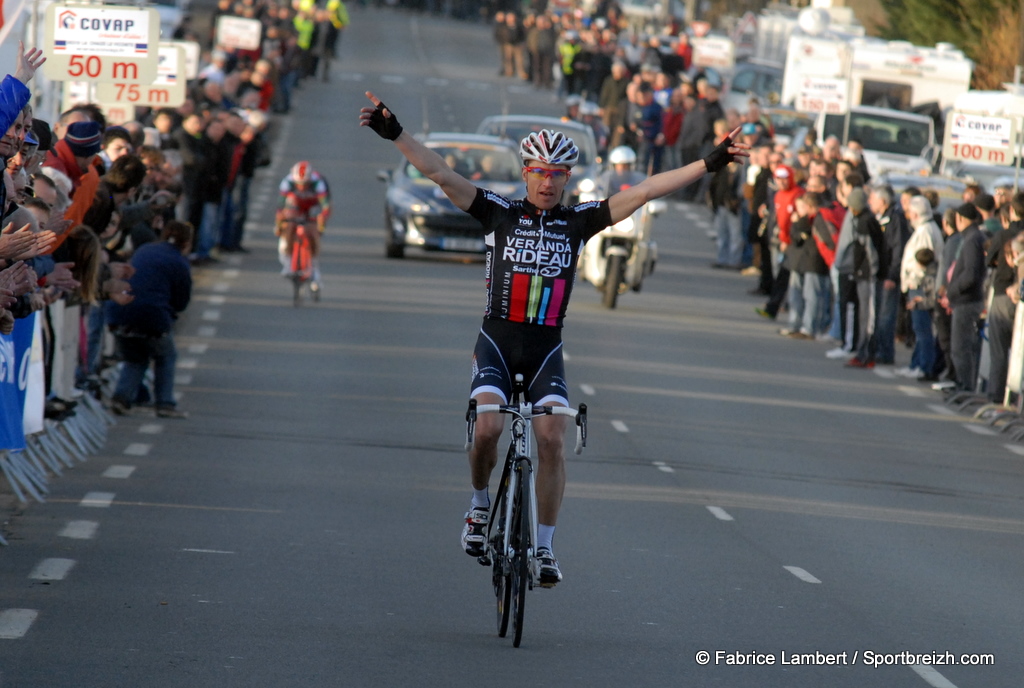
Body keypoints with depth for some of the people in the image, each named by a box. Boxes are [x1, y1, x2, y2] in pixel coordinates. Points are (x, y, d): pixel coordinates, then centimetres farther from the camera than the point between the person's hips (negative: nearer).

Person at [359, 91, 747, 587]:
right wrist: (395, 134, -17)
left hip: (546, 349, 1)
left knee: (552, 439, -14)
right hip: (497, 341, -1)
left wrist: (709, 164, -5)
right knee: (488, 428, -22)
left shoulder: (579, 221, 4)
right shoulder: (500, 213, 1)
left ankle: (543, 547, -5)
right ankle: (481, 504, 7)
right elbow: (441, 175, -6)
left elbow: (644, 192, -1)